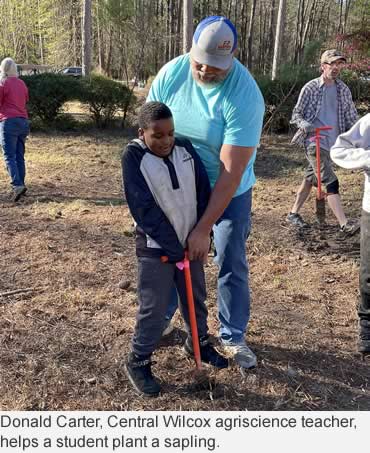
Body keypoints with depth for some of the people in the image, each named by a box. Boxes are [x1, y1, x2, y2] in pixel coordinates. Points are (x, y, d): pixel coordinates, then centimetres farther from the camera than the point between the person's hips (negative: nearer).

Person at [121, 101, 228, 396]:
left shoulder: (185, 149, -2)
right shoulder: (134, 157, -15)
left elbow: (204, 192, -1)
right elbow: (145, 208, -20)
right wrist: (173, 247, -20)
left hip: (190, 242, 5)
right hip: (155, 248, -5)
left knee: (196, 298, 19)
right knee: (154, 308, 3)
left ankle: (198, 342, 43)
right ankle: (138, 362, 21)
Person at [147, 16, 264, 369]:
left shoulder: (244, 95, -27)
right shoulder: (171, 73, -15)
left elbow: (231, 171, -29)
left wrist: (204, 228, -29)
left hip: (229, 193, -3)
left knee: (231, 265, 4)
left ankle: (233, 337, 23)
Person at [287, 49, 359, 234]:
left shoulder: (343, 89, 7)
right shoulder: (310, 88, -5)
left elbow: (351, 117, 11)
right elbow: (296, 114, -2)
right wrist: (304, 124, -23)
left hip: (332, 142, 6)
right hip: (315, 142, -5)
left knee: (310, 179, 14)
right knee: (331, 183, -11)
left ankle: (293, 213, 27)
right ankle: (344, 224, -12)